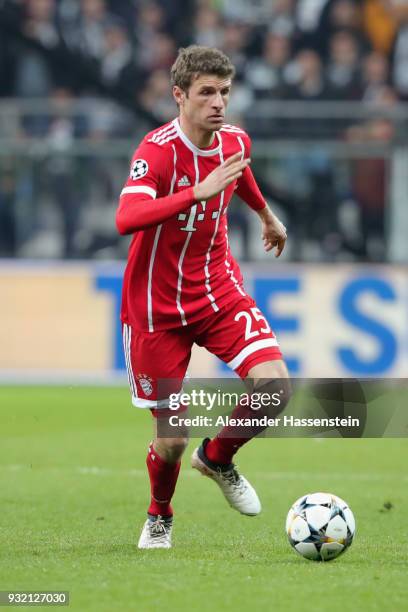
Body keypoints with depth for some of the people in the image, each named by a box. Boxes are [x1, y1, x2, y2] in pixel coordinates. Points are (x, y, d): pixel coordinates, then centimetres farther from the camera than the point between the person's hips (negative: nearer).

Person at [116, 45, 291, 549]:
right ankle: (159, 517, 33)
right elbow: (126, 220, -38)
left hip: (219, 290, 5)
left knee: (275, 386, -19)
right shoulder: (158, 150, -21)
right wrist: (199, 191, -45)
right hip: (157, 306, -5)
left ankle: (218, 458, 12)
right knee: (171, 439, -1)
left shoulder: (234, 141, -2)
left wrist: (266, 215, 41)